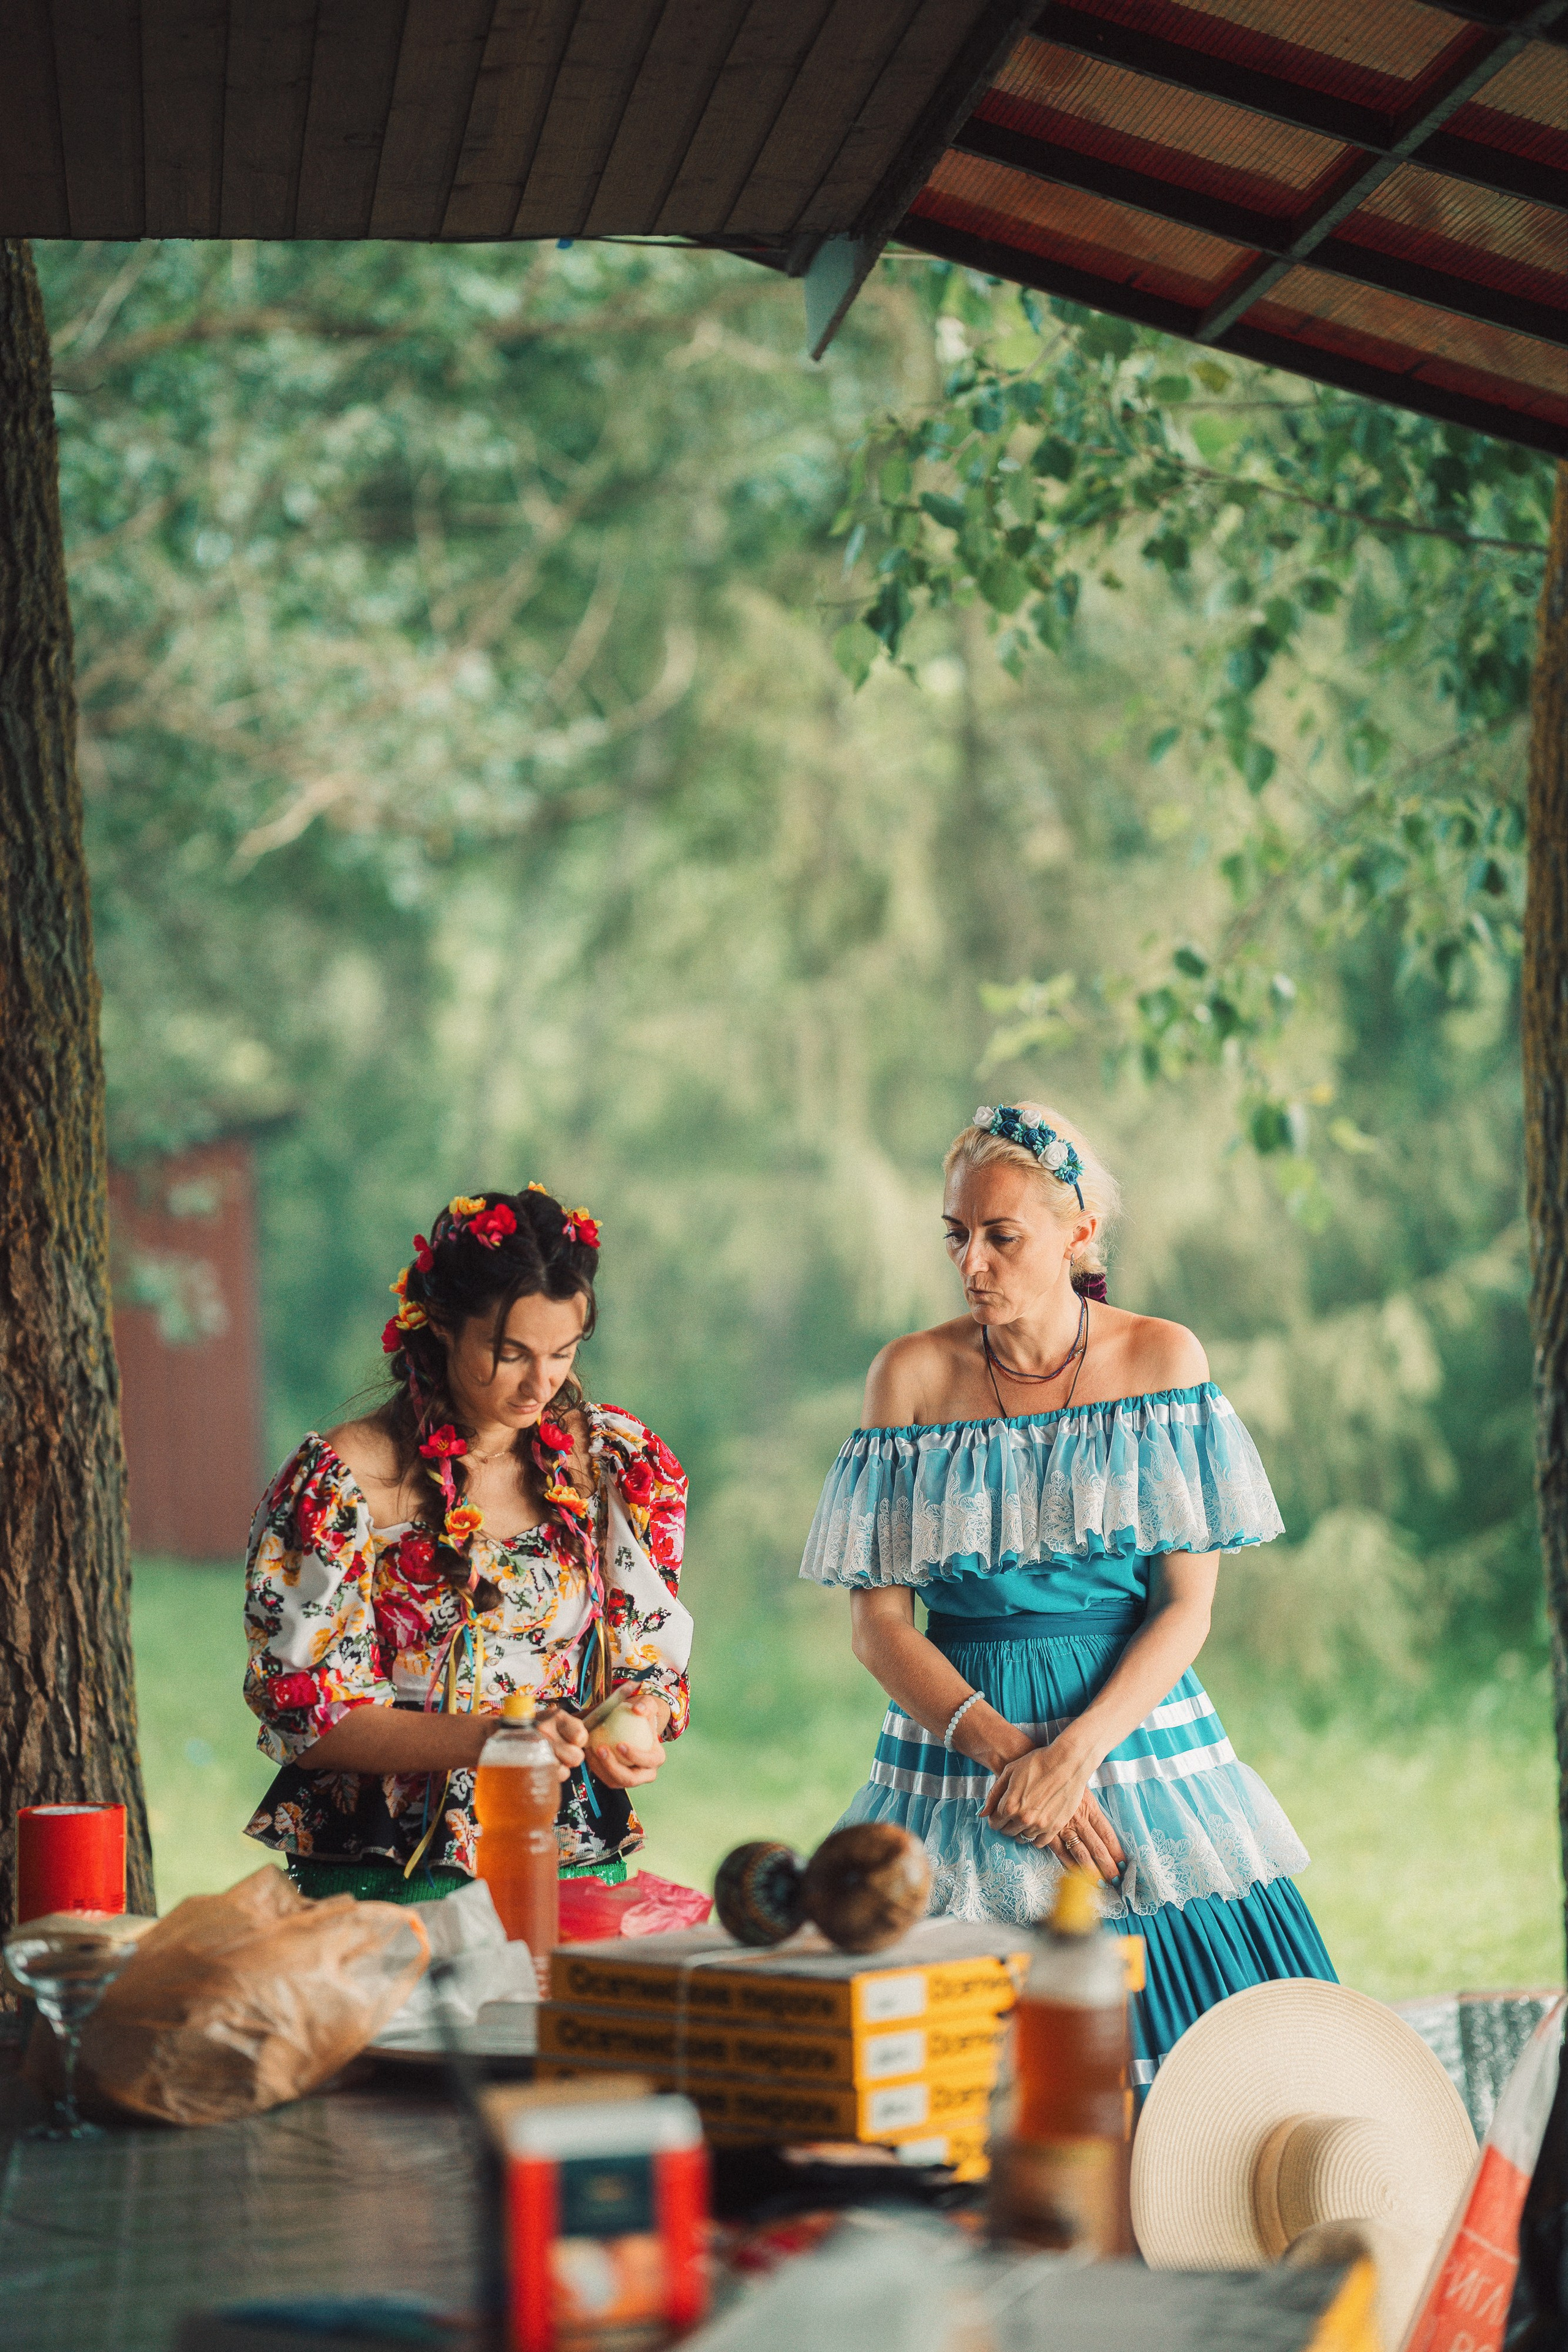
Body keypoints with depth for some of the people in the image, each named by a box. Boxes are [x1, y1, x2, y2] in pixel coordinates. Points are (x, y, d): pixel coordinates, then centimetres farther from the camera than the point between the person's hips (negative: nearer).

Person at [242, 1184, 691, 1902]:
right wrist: (487, 1738, -19)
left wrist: (636, 1728, -9)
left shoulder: (617, 1461, 9)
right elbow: (308, 1715, -6)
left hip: (572, 1866, 3)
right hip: (383, 1881, -3)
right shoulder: (340, 1481, -3)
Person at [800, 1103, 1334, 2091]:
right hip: (957, 1734, 0)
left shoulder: (1162, 1358, 1)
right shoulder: (914, 1373, 1)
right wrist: (1002, 1749, -13)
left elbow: (1187, 1606, -3)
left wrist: (1076, 1753, -15)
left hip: (1136, 1721, 0)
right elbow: (877, 1621, -1)